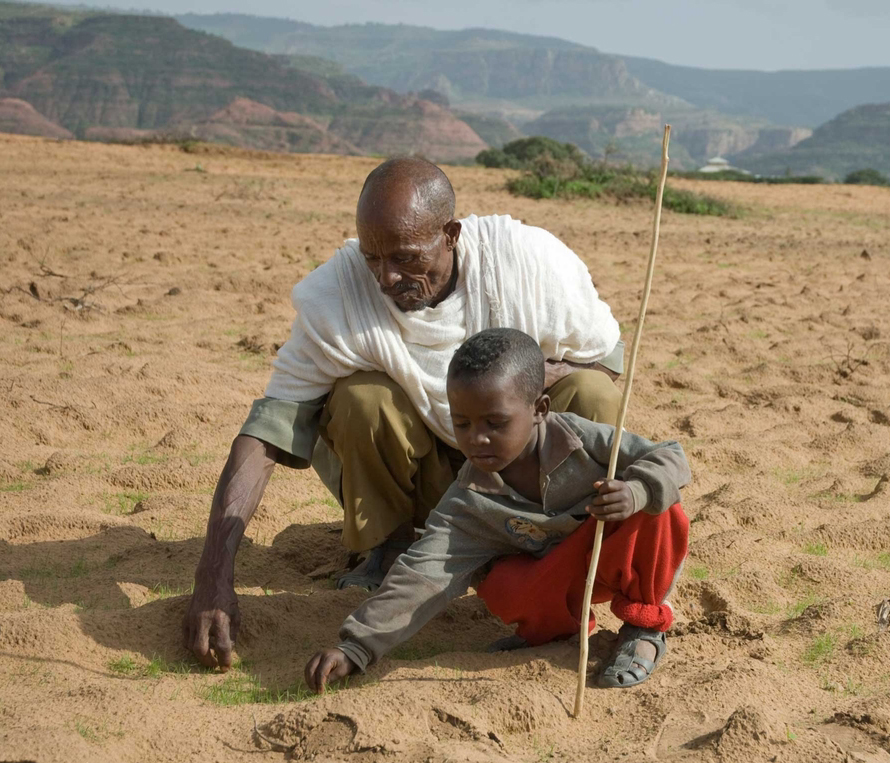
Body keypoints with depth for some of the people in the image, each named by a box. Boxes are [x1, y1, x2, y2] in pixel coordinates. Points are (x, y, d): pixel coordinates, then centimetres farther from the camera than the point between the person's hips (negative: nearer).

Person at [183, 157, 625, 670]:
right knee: (361, 397, -29)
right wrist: (214, 580, -38)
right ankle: (390, 548, -1)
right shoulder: (335, 296, -24)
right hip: (429, 476, 0)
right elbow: (266, 434, -27)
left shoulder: (531, 260, -22)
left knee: (590, 392, -27)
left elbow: (607, 358, -7)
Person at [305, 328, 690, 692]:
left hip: (626, 559, -1)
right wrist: (355, 648, -34)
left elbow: (670, 457, -19)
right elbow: (422, 573, -25)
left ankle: (645, 622, -9)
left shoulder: (581, 439, -22)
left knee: (656, 510, -33)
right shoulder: (469, 501, -18)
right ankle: (555, 625, 3)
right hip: (559, 571, 1)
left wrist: (637, 491, -43)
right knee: (503, 590, -33)